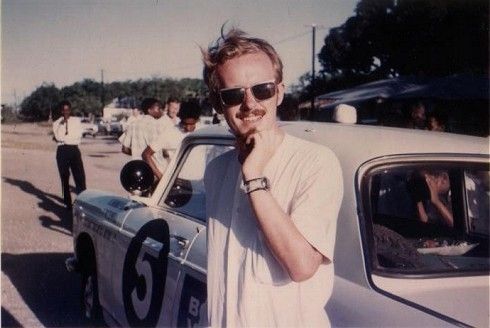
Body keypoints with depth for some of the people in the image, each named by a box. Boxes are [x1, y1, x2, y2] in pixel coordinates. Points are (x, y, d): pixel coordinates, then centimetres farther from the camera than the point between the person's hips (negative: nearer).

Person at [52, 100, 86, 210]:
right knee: (64, 178, 4)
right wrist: (62, 124, -10)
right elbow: (58, 137, -8)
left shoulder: (76, 120, 9)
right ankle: (67, 202, 13)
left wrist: (63, 138, -2)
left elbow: (78, 136, -2)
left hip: (74, 149, 0)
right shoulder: (56, 123, 8)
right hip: (62, 151, 0)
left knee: (80, 176, -10)